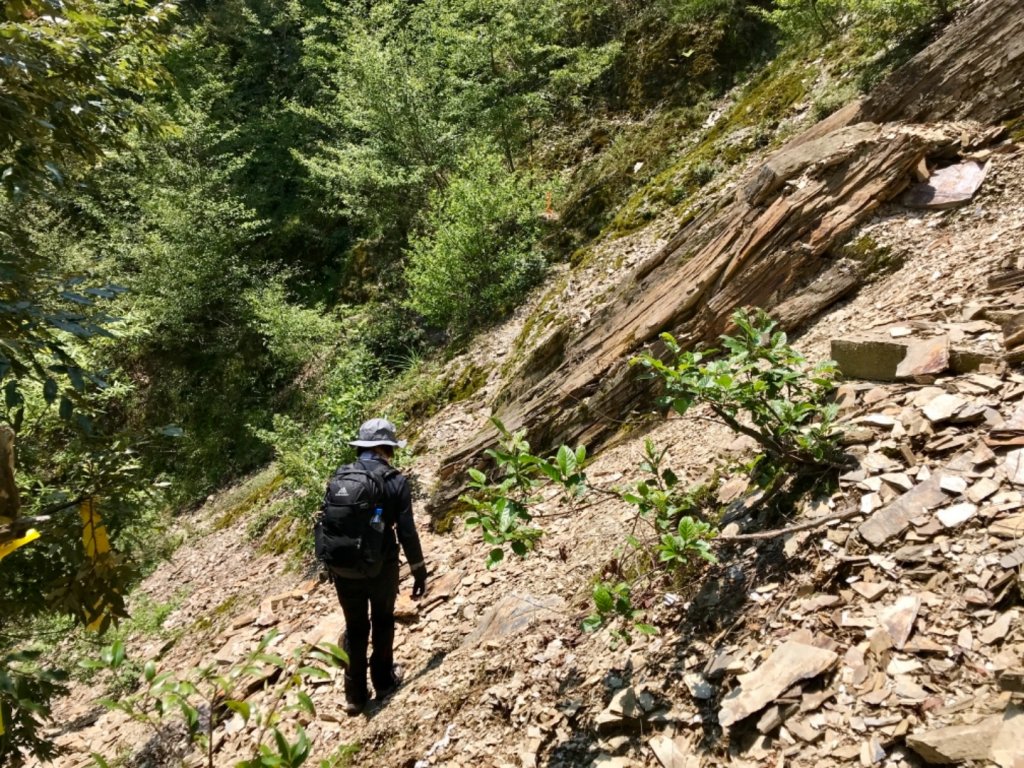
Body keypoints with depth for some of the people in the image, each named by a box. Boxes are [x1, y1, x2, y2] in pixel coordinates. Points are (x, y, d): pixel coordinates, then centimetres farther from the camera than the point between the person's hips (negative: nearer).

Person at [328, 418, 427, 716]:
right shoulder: (396, 481, -13)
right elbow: (407, 532, -14)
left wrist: (331, 563, 19)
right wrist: (419, 571, -3)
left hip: (344, 569, 3)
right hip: (381, 568, -3)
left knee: (354, 628, 19)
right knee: (382, 623, 22)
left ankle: (355, 695, 26)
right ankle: (383, 683, 34)